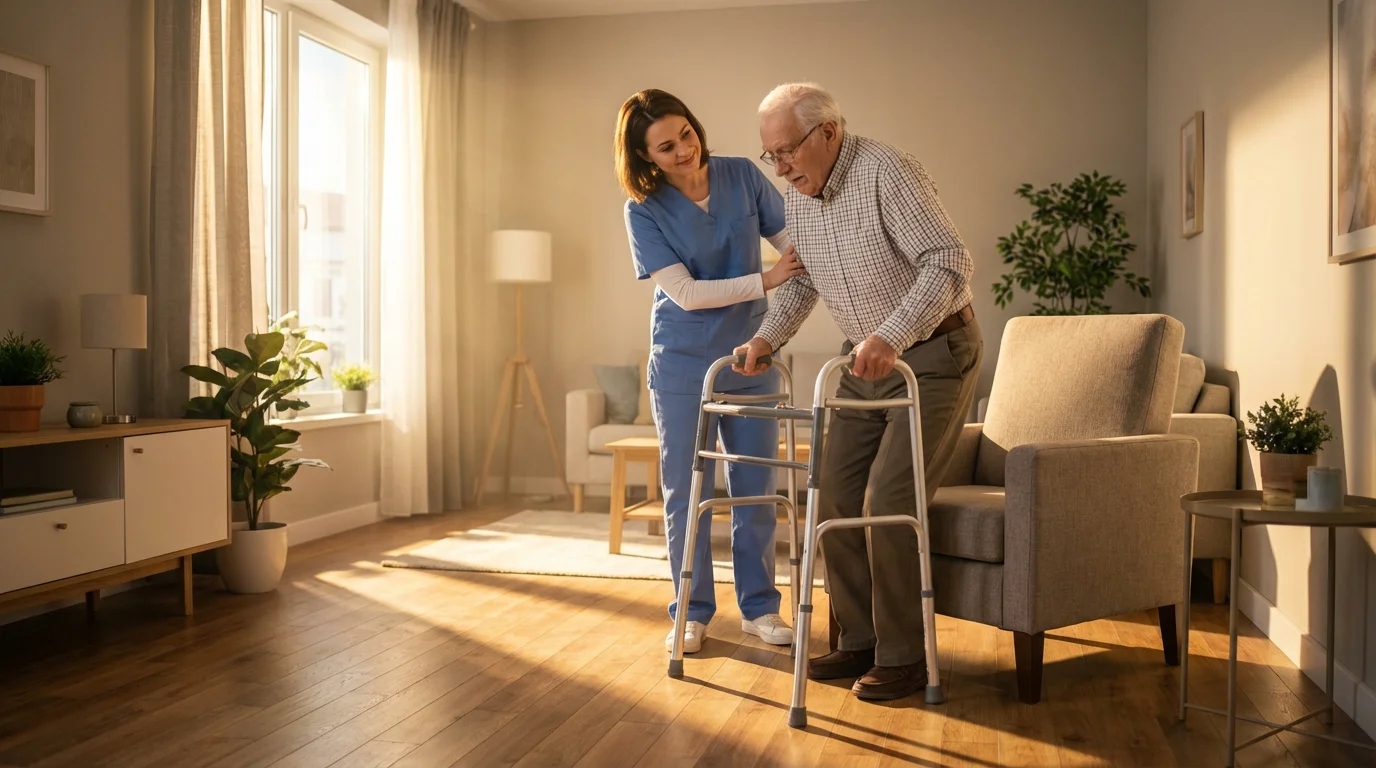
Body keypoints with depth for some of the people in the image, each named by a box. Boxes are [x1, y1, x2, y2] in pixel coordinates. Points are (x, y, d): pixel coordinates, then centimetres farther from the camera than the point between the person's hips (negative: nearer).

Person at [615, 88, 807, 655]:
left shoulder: (742, 176, -4)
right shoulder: (644, 210, -11)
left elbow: (793, 241, 3)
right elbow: (685, 293, -17)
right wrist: (764, 281, -25)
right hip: (682, 364, -2)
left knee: (756, 488, 9)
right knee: (686, 493, 4)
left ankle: (758, 606, 23)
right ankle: (693, 613, 19)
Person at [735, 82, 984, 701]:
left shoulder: (888, 173, -21)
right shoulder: (797, 197, 3)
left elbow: (950, 265, -28)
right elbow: (801, 281, 17)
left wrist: (890, 336, -40)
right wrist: (767, 337, 1)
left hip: (934, 354, -8)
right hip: (867, 359, 8)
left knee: (890, 502, -13)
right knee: (836, 496, 3)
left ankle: (903, 658, 1)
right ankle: (858, 642, 16)